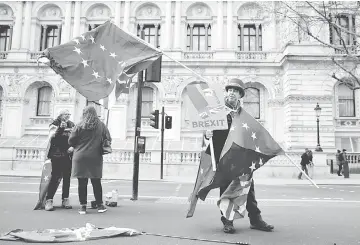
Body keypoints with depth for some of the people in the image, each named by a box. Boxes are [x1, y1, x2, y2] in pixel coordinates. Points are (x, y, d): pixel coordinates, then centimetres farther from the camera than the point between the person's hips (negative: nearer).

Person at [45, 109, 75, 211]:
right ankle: (49, 200, -2)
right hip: (57, 155, -4)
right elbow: (52, 137, -12)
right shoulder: (55, 124, 2)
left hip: (68, 155, 4)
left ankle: (65, 200, 15)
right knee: (55, 177, -9)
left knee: (67, 177, 7)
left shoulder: (72, 125, 12)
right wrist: (60, 128, -22)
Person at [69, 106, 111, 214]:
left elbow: (71, 141, -2)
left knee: (82, 182, 6)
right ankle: (99, 205, 16)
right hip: (95, 157, 1)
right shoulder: (101, 125, 1)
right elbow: (108, 139, 3)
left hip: (80, 157, -1)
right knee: (96, 182, 10)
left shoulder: (79, 126, -3)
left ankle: (83, 206, 10)